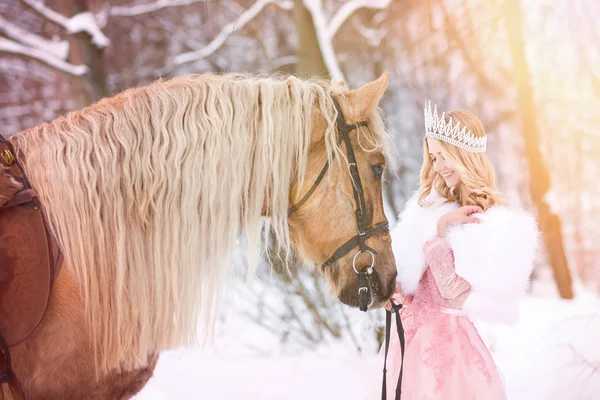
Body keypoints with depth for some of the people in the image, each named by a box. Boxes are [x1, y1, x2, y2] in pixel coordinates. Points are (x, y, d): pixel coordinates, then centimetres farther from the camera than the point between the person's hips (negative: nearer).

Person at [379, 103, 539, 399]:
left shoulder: (496, 224, -15)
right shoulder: (432, 204, 6)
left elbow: (455, 292, -20)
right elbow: (406, 262, 8)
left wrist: (439, 230, -19)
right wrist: (392, 287, -11)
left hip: (446, 337, -6)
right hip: (407, 328, 6)